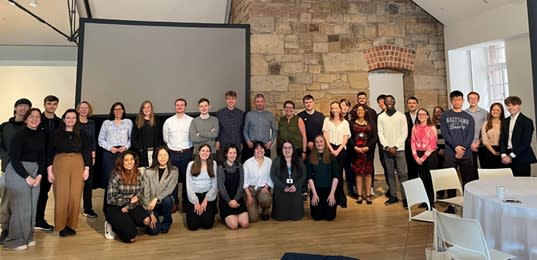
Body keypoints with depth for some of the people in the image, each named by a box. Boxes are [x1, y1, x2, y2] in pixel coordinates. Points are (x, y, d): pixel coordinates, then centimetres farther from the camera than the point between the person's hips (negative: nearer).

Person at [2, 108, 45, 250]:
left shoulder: (41, 135, 8)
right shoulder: (20, 135, -10)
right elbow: (14, 159, -12)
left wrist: (39, 175, 0)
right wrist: (27, 177, -12)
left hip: (35, 172, 6)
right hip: (18, 172, -5)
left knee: (32, 206, 7)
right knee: (20, 206, -2)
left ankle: (28, 236, 22)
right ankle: (15, 240, 12)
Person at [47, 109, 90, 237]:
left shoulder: (81, 134, 8)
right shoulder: (56, 134, 3)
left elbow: (86, 152, 8)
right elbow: (50, 153, 2)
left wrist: (86, 169, 1)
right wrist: (49, 171, -3)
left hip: (78, 166, 2)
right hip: (60, 165, -2)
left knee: (75, 196, 0)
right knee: (61, 196, -3)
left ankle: (71, 225, 12)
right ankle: (61, 226, 9)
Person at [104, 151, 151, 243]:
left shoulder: (138, 175, -2)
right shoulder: (116, 175, -15)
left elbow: (139, 196, 2)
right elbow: (110, 199, -14)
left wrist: (128, 207, -14)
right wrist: (130, 200, -16)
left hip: (131, 206, 5)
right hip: (114, 208, -5)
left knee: (146, 220, -25)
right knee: (131, 237, -20)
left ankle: (125, 223, 3)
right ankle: (112, 225, 9)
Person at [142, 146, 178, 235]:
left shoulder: (174, 171, -6)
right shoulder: (148, 172, -8)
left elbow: (169, 189, -16)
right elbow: (146, 193, -11)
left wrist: (156, 199, -31)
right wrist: (150, 213, -15)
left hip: (165, 203, 1)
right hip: (151, 205, -1)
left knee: (167, 199, -34)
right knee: (153, 230, -20)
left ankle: (167, 222, -3)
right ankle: (154, 218, 17)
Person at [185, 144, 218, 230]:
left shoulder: (214, 164, 2)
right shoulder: (191, 164, 1)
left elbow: (215, 184, 0)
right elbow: (189, 185, -2)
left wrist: (206, 200, -8)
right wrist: (196, 202, -7)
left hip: (209, 196, 0)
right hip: (194, 196, 0)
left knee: (207, 224, -12)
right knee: (192, 225, -9)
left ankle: (211, 211, 21)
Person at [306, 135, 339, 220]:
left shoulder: (331, 157, 1)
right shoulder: (310, 158, 2)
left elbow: (335, 177, -3)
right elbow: (309, 177, -2)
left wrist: (332, 193, -12)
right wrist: (314, 193, -10)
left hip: (329, 189, 0)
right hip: (316, 190, 0)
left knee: (330, 216, -7)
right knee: (317, 216, -6)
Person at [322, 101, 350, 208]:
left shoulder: (345, 123, 10)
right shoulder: (327, 120, 9)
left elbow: (345, 139, 5)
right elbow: (325, 136, 3)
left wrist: (338, 150, -7)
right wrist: (332, 150, -6)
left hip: (340, 149, 0)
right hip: (329, 149, 0)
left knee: (339, 174, -1)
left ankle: (340, 199, 7)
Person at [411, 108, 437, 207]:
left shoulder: (432, 127, -2)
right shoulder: (415, 128, 9)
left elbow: (432, 144, -8)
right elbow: (413, 142, 6)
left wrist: (424, 157, -11)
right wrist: (416, 156, -4)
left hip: (429, 154, -3)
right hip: (418, 155, 3)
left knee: (430, 177, -3)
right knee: (422, 177, 5)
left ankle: (431, 200, 8)